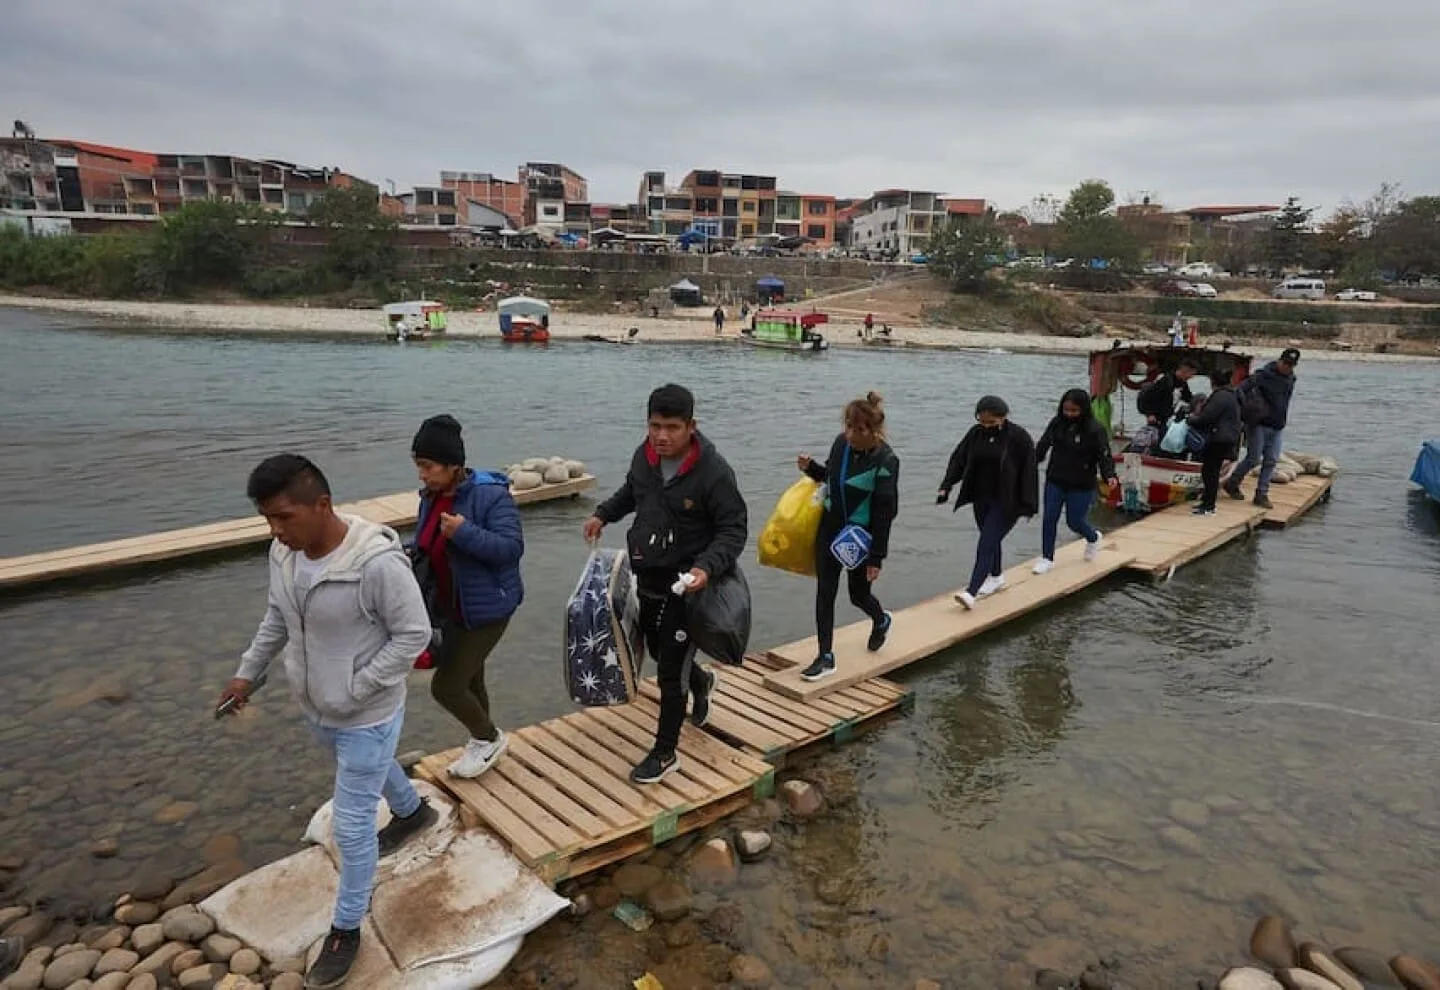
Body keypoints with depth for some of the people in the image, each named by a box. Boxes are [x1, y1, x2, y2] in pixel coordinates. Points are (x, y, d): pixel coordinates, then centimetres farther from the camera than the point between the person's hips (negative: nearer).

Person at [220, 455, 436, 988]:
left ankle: (345, 930, 29)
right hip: (315, 708, 7)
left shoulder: (378, 563, -33)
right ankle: (413, 813, 63)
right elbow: (276, 618, 10)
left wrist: (356, 690, -22)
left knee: (351, 827, 6)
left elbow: (414, 635, -24)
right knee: (373, 771, 33)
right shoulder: (284, 553, -9)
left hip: (367, 717, -7)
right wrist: (248, 672, 11)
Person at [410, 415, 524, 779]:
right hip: (450, 609, 8)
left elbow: (512, 547, -27)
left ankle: (490, 738, 19)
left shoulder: (490, 494, -21)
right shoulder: (432, 497, 3)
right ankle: (482, 743, 41)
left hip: (486, 609, -8)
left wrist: (465, 531, -35)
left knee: (445, 686, -7)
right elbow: (427, 547, 17)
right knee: (468, 682, 20)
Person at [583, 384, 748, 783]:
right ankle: (701, 681, 57)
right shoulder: (644, 456, -4)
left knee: (671, 673, 1)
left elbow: (733, 531, -20)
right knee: (658, 652, 26)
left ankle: (665, 753, 20)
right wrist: (603, 514, 8)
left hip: (686, 586, -7)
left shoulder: (713, 472, -24)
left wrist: (707, 567, -35)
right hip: (648, 580, 7)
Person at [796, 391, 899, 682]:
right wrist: (811, 468, -6)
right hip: (830, 530, 5)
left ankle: (881, 621, 48)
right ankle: (826, 657, 12)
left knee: (859, 595, 13)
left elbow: (884, 514, -18)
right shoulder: (842, 443, -5)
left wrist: (877, 557, -16)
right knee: (824, 593, 3)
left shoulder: (885, 461, -20)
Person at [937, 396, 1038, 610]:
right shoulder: (976, 433, 0)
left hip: (1006, 502, -6)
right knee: (991, 540, 20)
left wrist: (1027, 504, -15)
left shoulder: (1018, 437, -13)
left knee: (986, 544, -12)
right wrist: (946, 486, -4)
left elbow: (1028, 471, -12)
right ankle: (996, 578, 40)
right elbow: (958, 460, 5)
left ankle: (971, 592, -16)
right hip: (981, 499, 6)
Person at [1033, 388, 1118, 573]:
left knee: (1075, 522, 5)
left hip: (1081, 486, -4)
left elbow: (1104, 455, -16)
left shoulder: (1094, 429, -15)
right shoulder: (1056, 423, -2)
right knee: (1049, 519, 3)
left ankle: (1093, 538, 40)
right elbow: (1042, 446, 9)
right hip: (1055, 481, 4)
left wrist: (1110, 476, -30)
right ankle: (1047, 558, 17)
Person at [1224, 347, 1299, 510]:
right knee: (1253, 459, -2)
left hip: (1278, 428, 6)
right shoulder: (1264, 375, -13)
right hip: (1260, 425, -6)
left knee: (1271, 461, 3)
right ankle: (1232, 483, 18)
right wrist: (1247, 407, -33)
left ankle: (1262, 494, 9)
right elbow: (1241, 388, -22)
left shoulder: (1291, 378, 10)